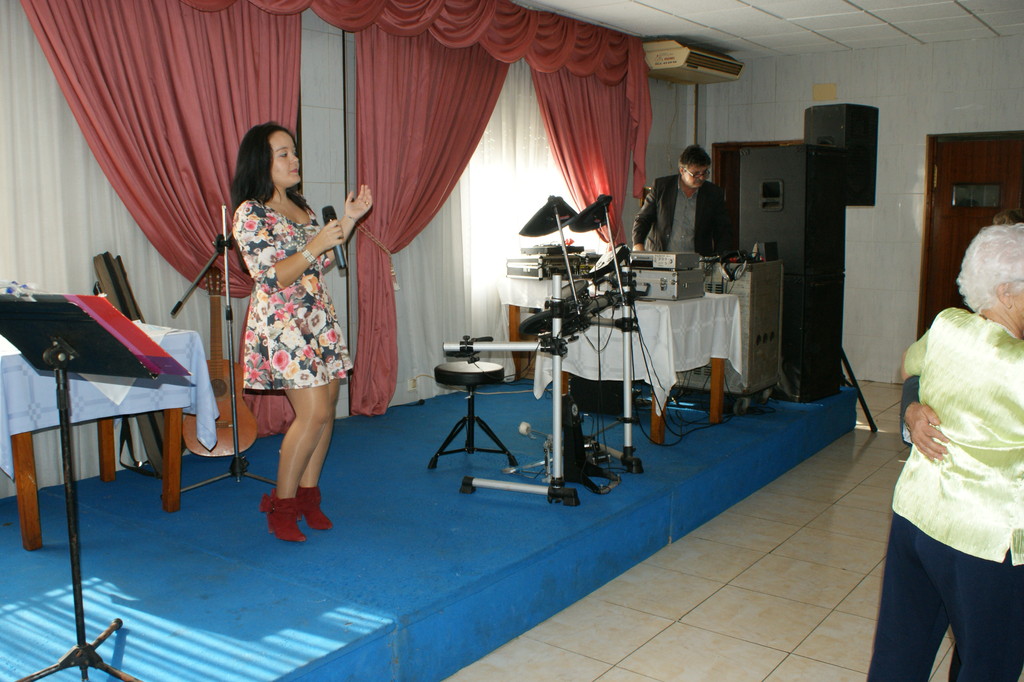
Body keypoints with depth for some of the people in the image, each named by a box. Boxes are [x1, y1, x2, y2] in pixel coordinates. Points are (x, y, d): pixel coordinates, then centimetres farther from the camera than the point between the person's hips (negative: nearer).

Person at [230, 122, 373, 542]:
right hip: (281, 322, -8)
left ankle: (308, 495, 19)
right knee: (314, 414, -12)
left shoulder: (300, 206, 15)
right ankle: (282, 504, 4)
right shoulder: (250, 214, -9)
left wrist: (348, 221, 9)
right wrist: (315, 245, -22)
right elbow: (271, 277, -16)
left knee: (326, 409, 5)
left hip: (319, 315, 8)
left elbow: (322, 261, 19)